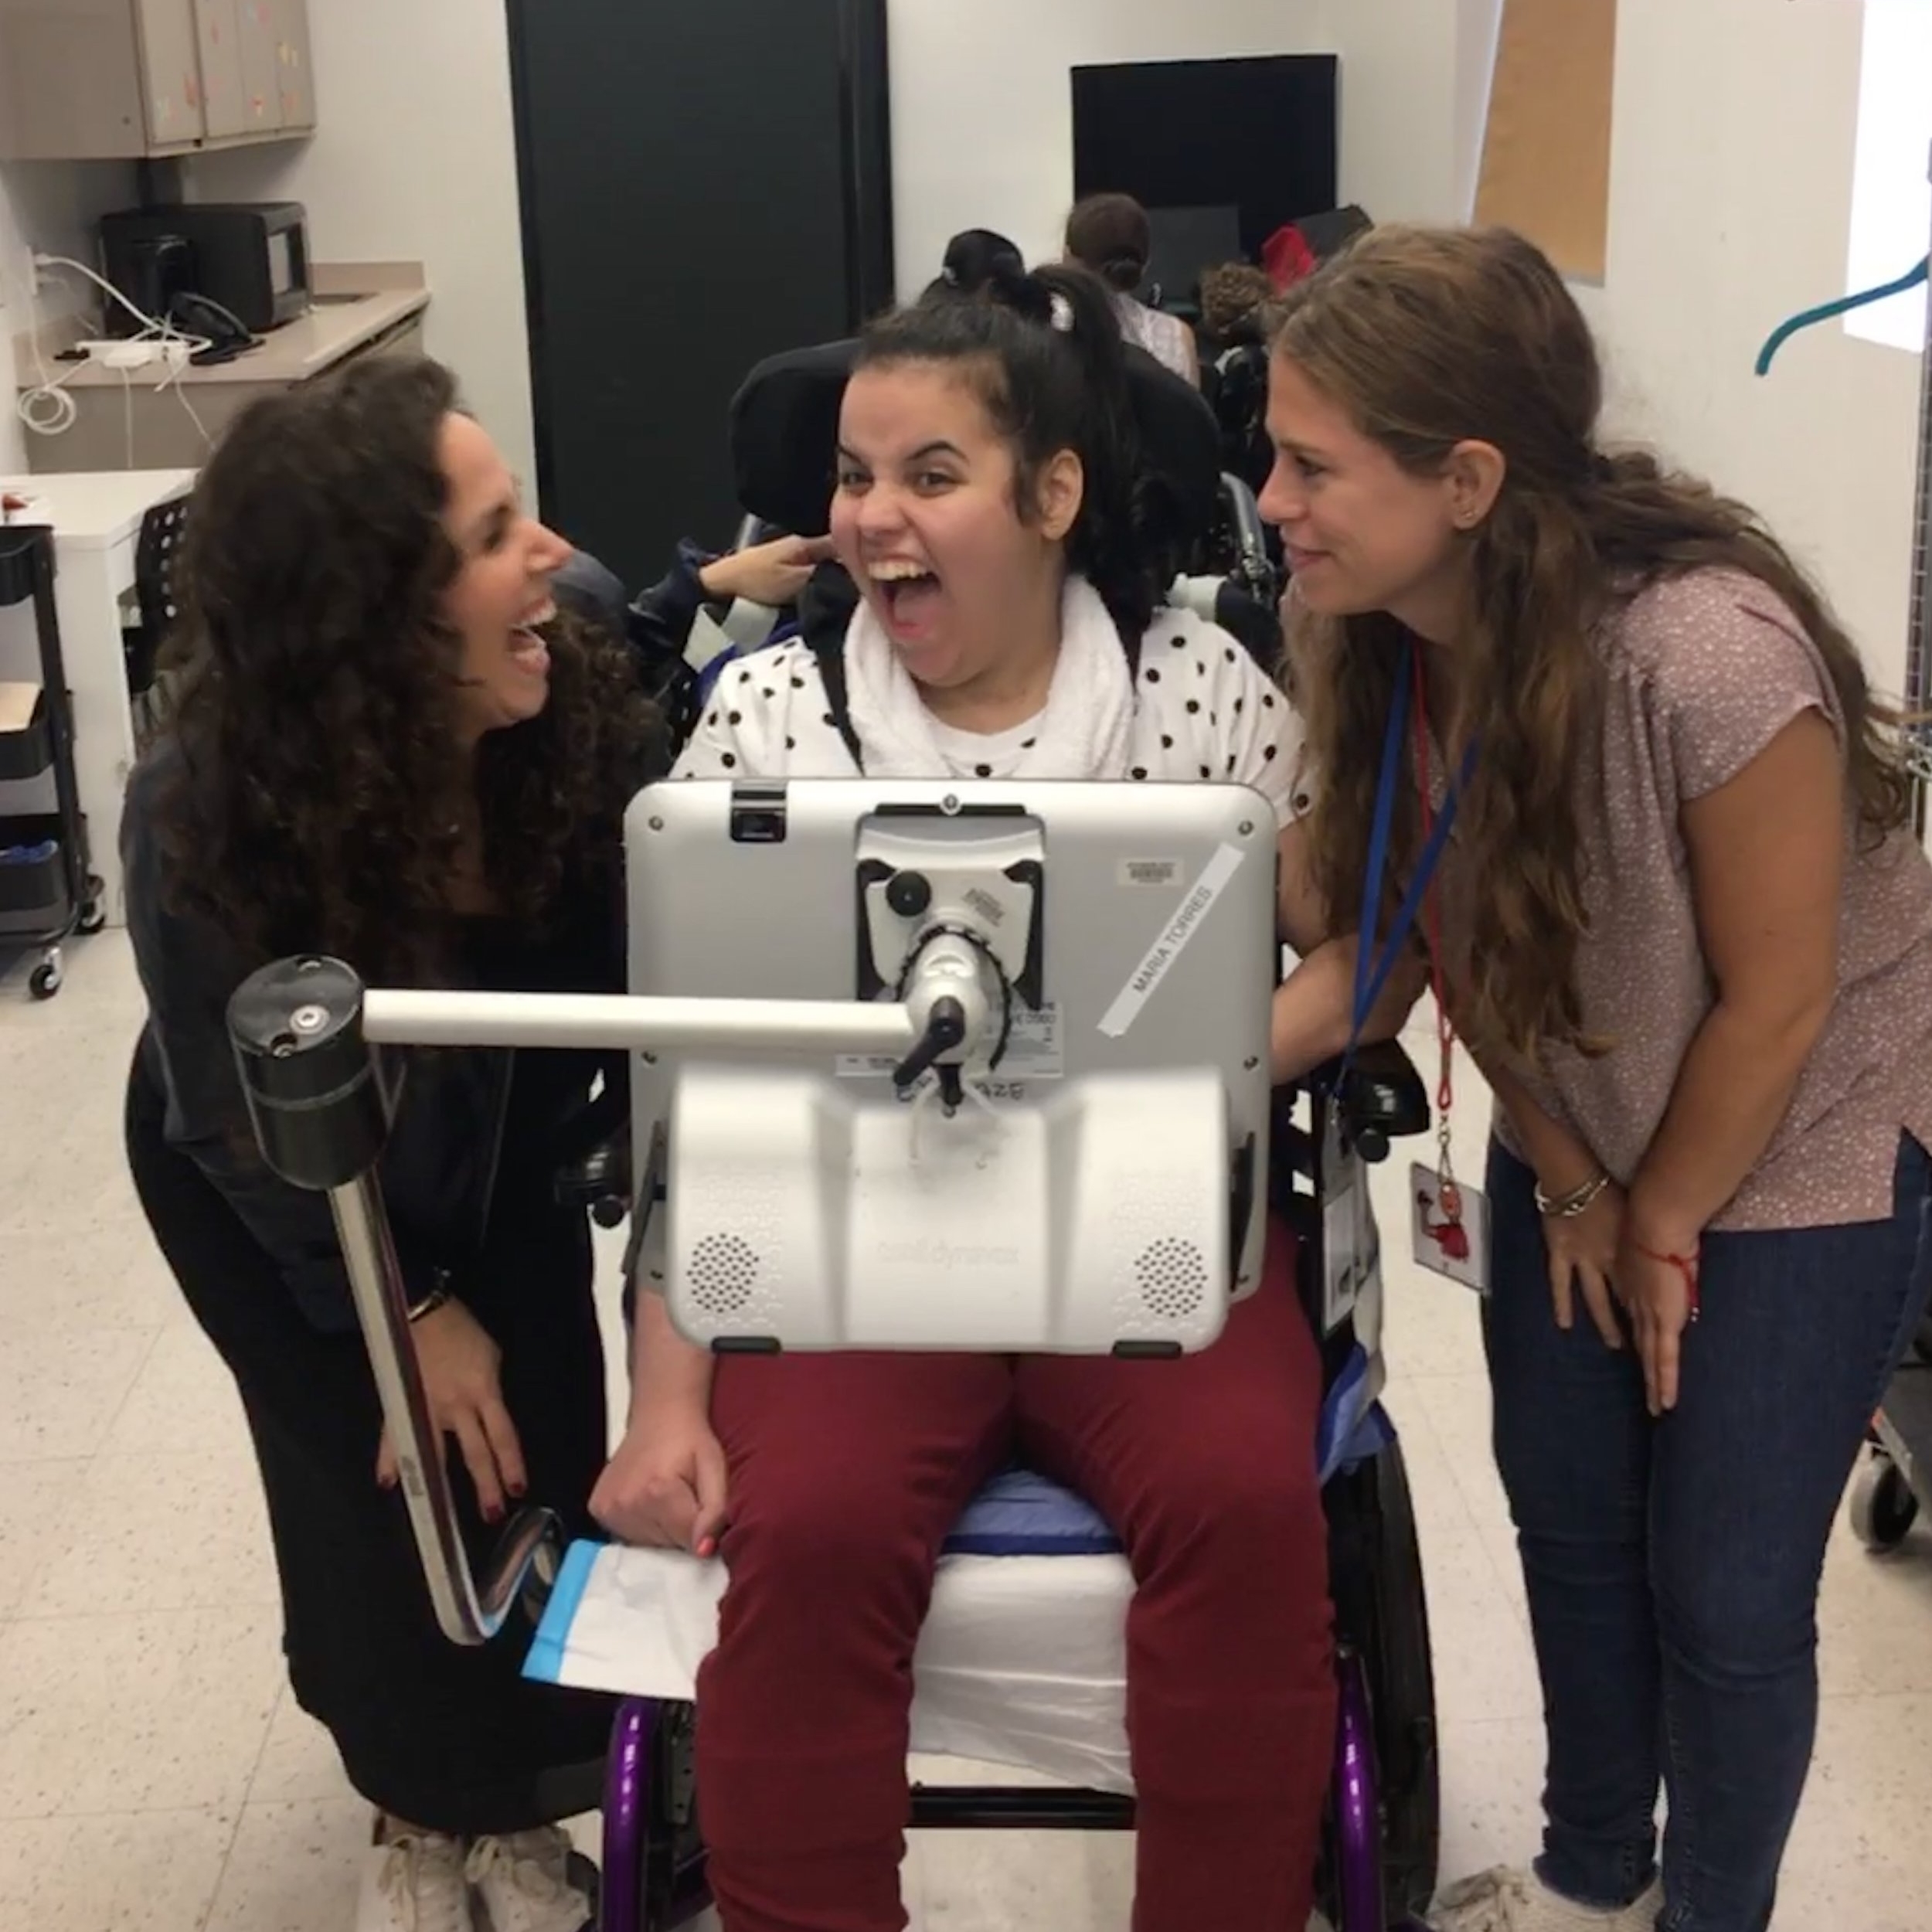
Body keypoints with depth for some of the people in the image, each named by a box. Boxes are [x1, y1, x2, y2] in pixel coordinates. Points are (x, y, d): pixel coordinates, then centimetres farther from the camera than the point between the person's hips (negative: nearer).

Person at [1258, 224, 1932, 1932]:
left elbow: (1776, 999, -23)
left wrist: (1665, 1225, -9)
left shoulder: (1709, 652, -36)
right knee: (1568, 1519, 16)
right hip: (1577, 1138, 6)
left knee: (1726, 1589, 3)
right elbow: (1462, 935, -3)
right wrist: (1570, 1185, 0)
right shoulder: (1372, 633, -17)